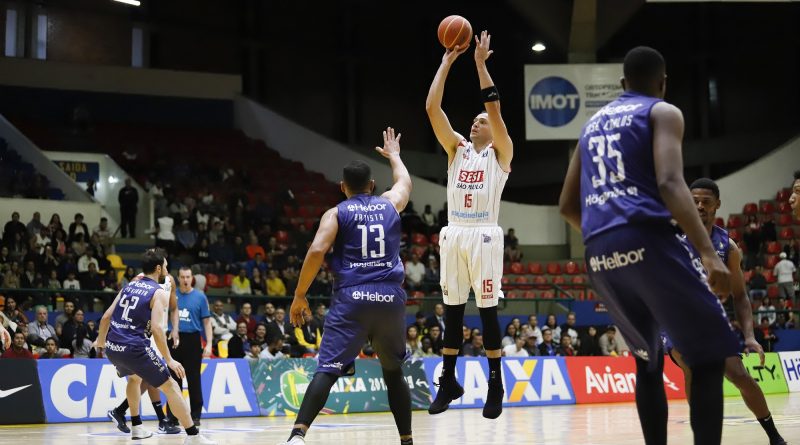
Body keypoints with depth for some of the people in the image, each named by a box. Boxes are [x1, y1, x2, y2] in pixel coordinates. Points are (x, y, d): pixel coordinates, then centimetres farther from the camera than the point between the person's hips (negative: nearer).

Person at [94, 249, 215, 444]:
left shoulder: (129, 286, 16)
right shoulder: (159, 293, -4)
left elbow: (106, 317, 17)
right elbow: (156, 329, -16)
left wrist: (101, 342, 32)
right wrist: (169, 360, -12)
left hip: (112, 348, 7)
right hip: (134, 348, -7)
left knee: (135, 377, 36)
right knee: (171, 387, 2)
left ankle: (136, 427, 38)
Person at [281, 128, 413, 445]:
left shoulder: (336, 213, 7)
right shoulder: (390, 204, 17)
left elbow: (317, 251, -9)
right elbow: (405, 182, 40)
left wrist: (299, 295, -2)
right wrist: (393, 155, 60)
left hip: (352, 299, -3)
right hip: (390, 298, 3)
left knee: (327, 370, -8)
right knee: (394, 371, 20)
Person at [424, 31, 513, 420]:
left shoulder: (500, 152, 5)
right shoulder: (457, 148, 16)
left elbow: (494, 108, -10)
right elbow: (432, 107, 7)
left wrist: (480, 63, -9)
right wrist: (446, 63, 5)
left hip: (483, 234, -4)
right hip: (453, 233, 4)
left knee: (487, 309, -3)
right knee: (452, 308, 7)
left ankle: (495, 384, 4)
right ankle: (448, 381, 14)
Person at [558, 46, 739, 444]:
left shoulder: (592, 123, 25)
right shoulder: (662, 112, 6)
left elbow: (567, 206, 25)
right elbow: (670, 184, -12)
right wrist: (709, 253, -19)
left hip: (599, 255, 7)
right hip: (646, 239, -6)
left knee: (648, 360, 19)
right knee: (708, 355, 0)